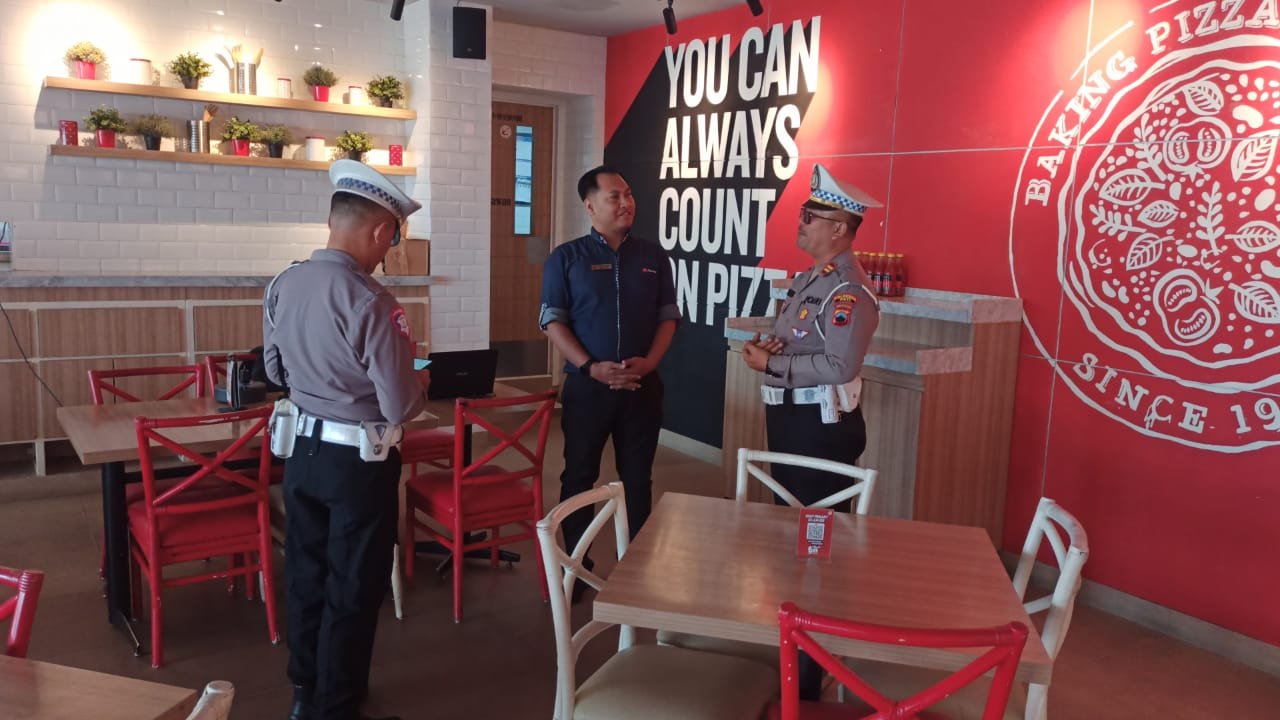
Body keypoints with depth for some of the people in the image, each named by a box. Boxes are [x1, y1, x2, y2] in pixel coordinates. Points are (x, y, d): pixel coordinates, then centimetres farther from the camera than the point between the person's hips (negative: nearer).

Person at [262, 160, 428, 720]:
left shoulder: (282, 285, -3)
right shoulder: (371, 302, -25)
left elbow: (276, 370, 10)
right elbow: (401, 408, -22)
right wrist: (419, 382, -1)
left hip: (302, 451, 7)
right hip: (359, 461, -6)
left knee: (305, 574, 21)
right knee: (353, 588, 11)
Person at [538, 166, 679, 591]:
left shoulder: (653, 257, 7)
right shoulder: (567, 258, -1)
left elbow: (668, 316, 8)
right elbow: (552, 321, -5)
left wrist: (648, 361, -9)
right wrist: (591, 367, -17)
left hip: (642, 385, 2)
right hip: (587, 384, -2)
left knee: (637, 477, 9)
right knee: (579, 476, 7)